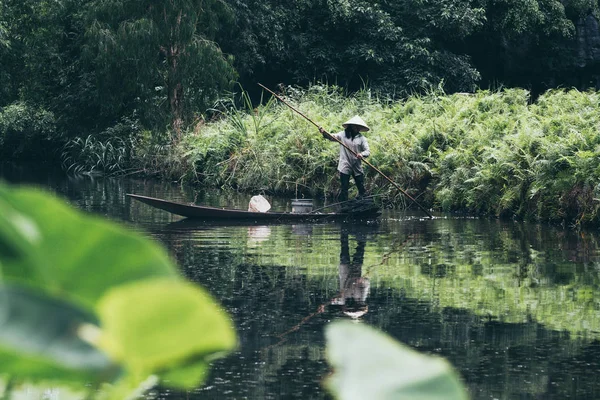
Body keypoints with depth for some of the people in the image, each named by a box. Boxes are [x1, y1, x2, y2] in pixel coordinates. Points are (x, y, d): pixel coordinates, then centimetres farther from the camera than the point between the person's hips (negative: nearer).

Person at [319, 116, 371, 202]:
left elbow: (368, 151, -2)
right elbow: (332, 137, -8)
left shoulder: (361, 138, 3)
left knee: (361, 188, 6)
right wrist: (324, 133, -28)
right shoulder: (343, 135, 2)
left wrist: (362, 154, -25)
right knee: (344, 189, 0)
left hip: (357, 168, 2)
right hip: (345, 167, -2)